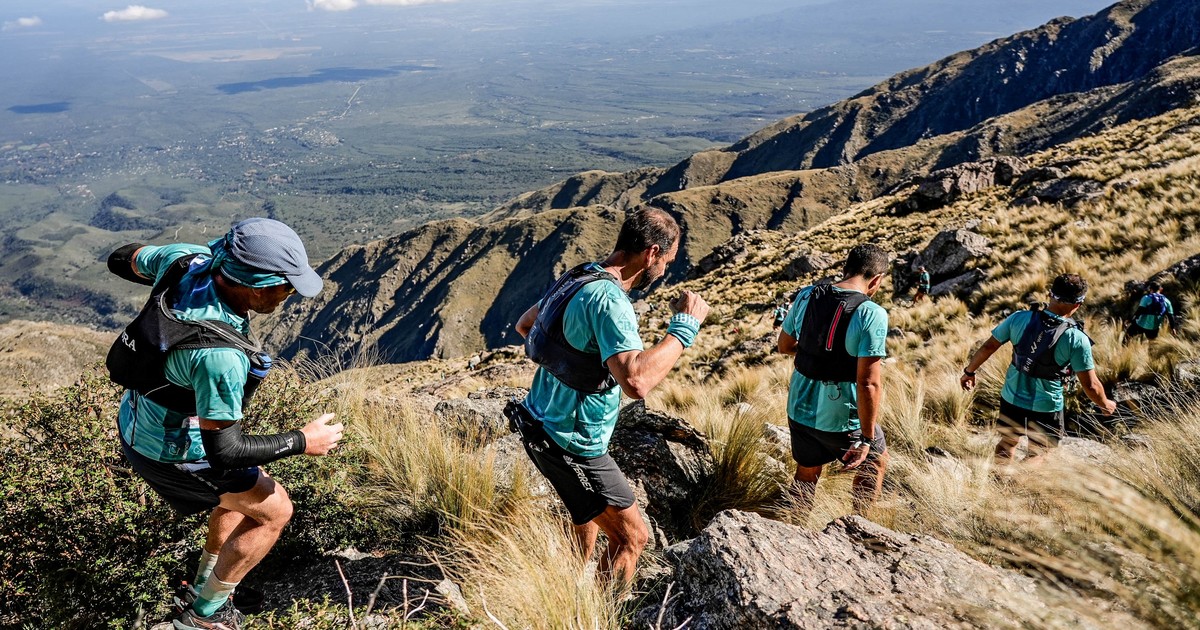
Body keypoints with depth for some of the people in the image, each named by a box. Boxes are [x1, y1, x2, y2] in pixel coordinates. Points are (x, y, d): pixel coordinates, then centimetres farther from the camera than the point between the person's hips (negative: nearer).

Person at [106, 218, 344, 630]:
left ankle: (202, 590, 43)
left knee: (248, 489, 27)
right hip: (172, 451, -8)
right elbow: (224, 451, -29)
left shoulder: (188, 258, -20)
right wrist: (303, 442, -18)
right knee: (273, 511, 8)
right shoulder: (220, 355, -40)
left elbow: (122, 260, 3)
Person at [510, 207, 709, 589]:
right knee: (631, 537, 2)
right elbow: (636, 381, -40)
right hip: (571, 443, -10)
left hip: (543, 424, 10)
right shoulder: (608, 299, -27)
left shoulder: (579, 278, 3)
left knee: (588, 515, 30)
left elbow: (524, 325, 18)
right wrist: (684, 327, -28)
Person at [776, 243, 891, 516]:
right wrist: (866, 438, -16)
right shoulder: (872, 315, -20)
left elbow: (785, 345, 11)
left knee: (806, 474, 26)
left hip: (800, 409, 4)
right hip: (843, 418, -4)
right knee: (875, 461, 26)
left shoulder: (806, 296, -4)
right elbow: (868, 383, -23)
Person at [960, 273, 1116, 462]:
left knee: (1006, 443, 26)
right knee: (1037, 456, 18)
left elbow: (988, 347, -4)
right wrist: (1105, 404, 7)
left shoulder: (1019, 318, -12)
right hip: (1045, 409, -3)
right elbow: (1090, 386, -14)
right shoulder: (1077, 339, -19)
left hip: (1011, 400, 4)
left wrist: (969, 371, 12)